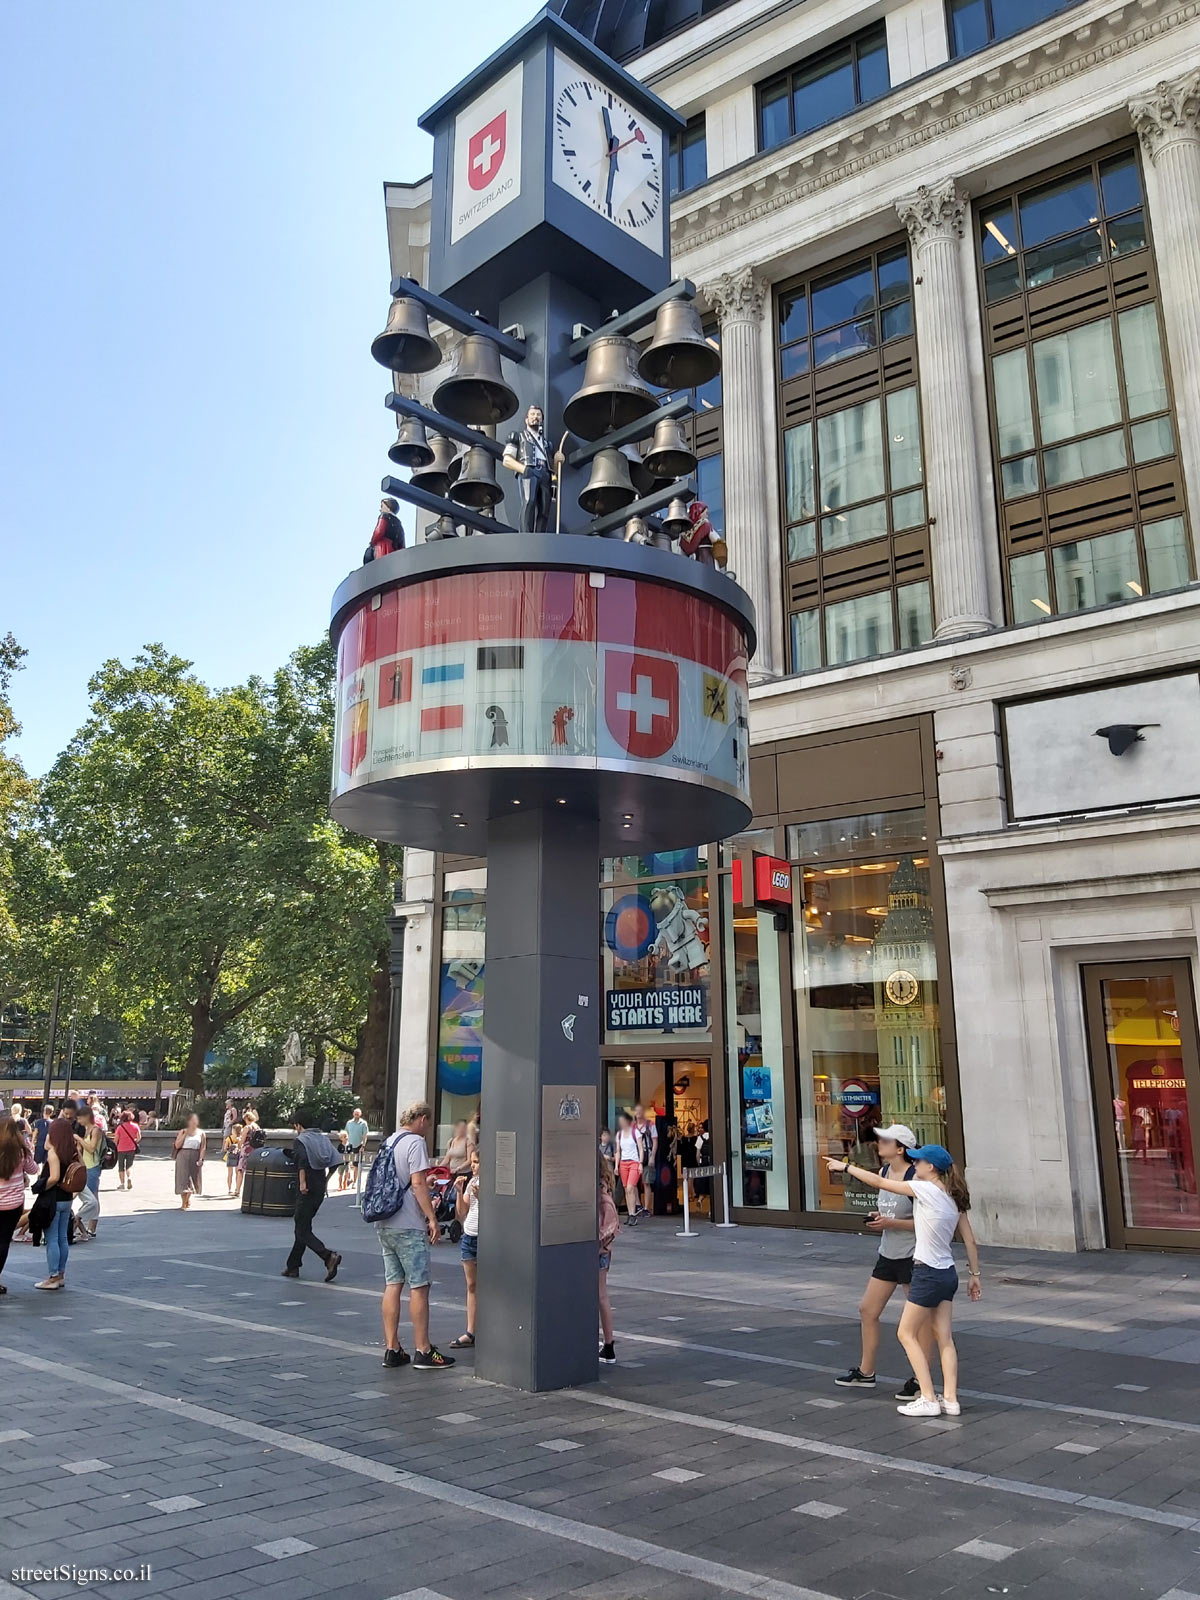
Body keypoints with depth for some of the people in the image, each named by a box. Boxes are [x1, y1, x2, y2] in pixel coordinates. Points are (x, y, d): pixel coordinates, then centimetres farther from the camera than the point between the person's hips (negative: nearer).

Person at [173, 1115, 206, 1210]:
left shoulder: (201, 1133, 7)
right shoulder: (182, 1132, 5)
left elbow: (203, 1147, 2)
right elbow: (177, 1145, -3)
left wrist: (201, 1159, -9)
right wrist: (185, 1134, -10)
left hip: (195, 1158, 2)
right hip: (183, 1157, -2)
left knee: (192, 1178, 6)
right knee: (184, 1178, -8)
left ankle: (188, 1200, 26)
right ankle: (184, 1203, -6)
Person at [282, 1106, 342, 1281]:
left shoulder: (300, 1140, -8)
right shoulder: (324, 1139, 10)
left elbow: (302, 1160, -26)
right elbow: (336, 1161, 5)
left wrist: (302, 1183, -23)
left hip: (306, 1191, -7)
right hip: (320, 1190, 7)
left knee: (303, 1232, -3)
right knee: (302, 1227, 18)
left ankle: (329, 1256, -21)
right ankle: (293, 1266, 24)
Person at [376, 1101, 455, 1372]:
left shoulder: (389, 1142, 15)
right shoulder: (415, 1142, -11)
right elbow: (418, 1183, -18)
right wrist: (432, 1218, -15)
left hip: (385, 1225, 8)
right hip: (409, 1226, -8)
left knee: (393, 1284, 10)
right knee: (419, 1286, -2)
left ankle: (392, 1349, 12)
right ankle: (422, 1351, 1)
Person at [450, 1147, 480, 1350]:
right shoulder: (471, 1182, 11)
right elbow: (462, 1215, 13)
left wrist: (480, 1196, -23)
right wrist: (459, 1191, 2)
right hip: (469, 1236, 7)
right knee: (471, 1285, 10)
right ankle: (470, 1333, 15)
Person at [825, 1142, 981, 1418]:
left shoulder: (926, 1190, -17)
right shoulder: (954, 1197, 5)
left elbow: (879, 1182, -13)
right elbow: (969, 1241, 8)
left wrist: (845, 1166, -3)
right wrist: (975, 1275, 16)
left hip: (928, 1273, -8)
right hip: (948, 1274, 8)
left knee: (907, 1334, 4)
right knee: (944, 1338, 13)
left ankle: (928, 1399, 3)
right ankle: (950, 1399, 13)